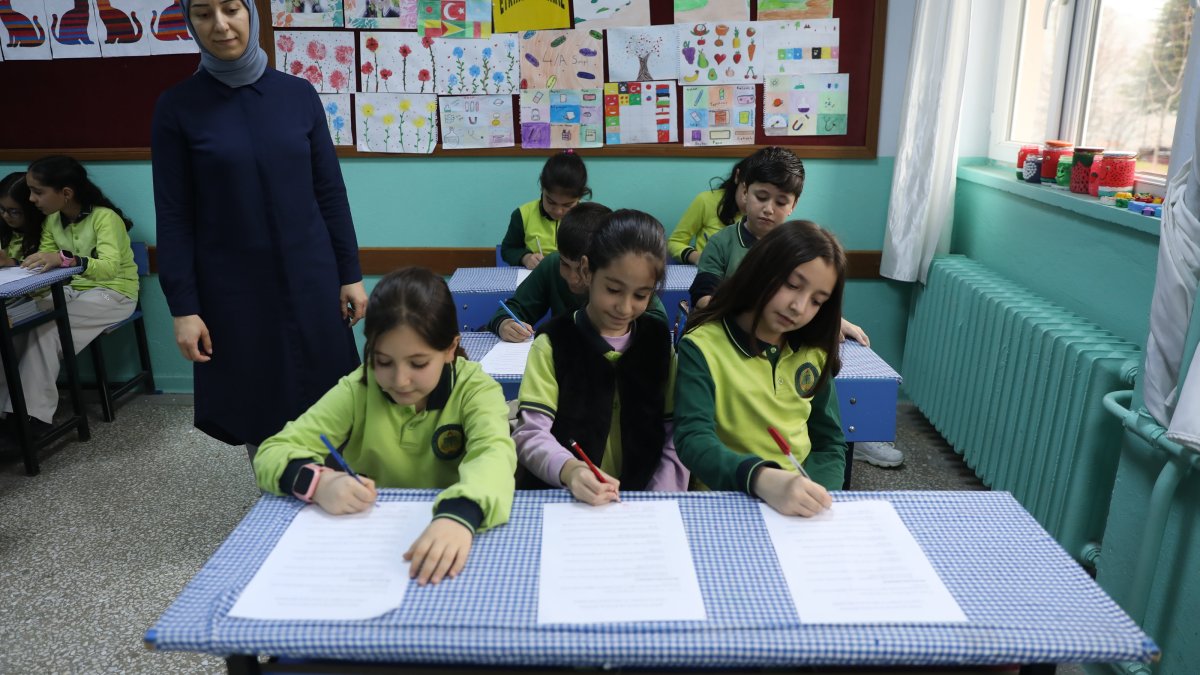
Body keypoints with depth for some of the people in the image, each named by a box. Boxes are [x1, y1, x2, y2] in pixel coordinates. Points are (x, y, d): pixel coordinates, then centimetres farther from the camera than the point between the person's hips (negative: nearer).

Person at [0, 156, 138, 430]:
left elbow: (109, 267, -35)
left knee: (45, 329, -26)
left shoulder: (105, 217, -20)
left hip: (113, 293, -7)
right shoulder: (52, 220, 3)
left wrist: (65, 259, -52)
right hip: (72, 290, 7)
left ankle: (35, 414, -17)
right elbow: (45, 267, -1)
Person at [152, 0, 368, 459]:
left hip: (310, 282, 1)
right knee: (257, 416, 7)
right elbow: (173, 216, -2)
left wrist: (350, 274, 3)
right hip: (233, 290, -1)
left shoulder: (298, 94, 3)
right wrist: (182, 306, -6)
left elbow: (330, 192, 5)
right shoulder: (177, 107, -1)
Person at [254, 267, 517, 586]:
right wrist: (318, 481, -28)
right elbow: (272, 452, -7)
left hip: (443, 533, -2)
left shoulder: (475, 388, -11)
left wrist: (459, 515, -49)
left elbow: (494, 453, -29)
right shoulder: (357, 390, -6)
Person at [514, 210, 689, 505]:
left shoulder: (659, 342, 6)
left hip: (645, 503, 2)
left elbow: (676, 435, 5)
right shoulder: (552, 344, -1)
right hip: (563, 500, -2)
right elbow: (530, 433, -8)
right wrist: (569, 470, -28)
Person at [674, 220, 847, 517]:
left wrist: (814, 498, -10)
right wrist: (763, 480, -36)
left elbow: (829, 443, 10)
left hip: (801, 503, 4)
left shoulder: (814, 353, 7)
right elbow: (693, 440, -19)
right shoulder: (703, 346, -9)